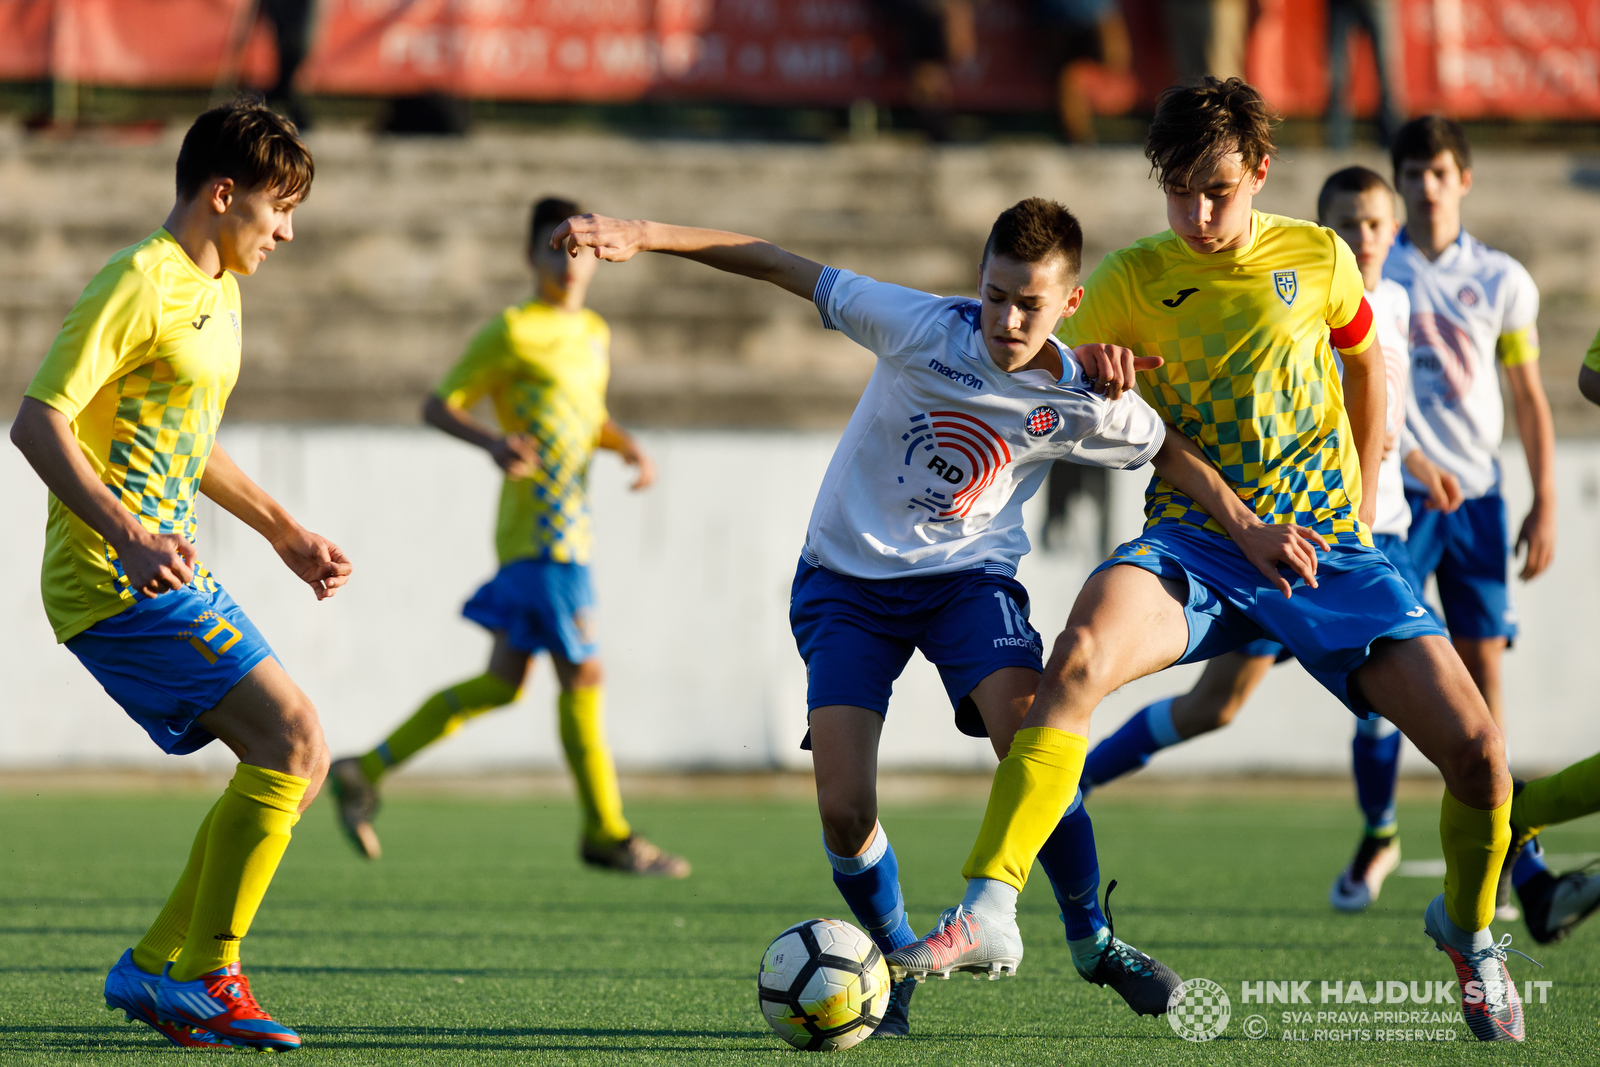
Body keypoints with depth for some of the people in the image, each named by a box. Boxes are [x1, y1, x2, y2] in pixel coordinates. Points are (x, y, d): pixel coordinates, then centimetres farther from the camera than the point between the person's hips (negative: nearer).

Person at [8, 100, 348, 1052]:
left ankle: (157, 967, 11)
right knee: (290, 736, -17)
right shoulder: (140, 284, -13)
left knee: (298, 759, 6)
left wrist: (284, 532, 29)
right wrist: (129, 537, -30)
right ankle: (204, 981, -12)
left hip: (168, 573, 10)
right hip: (115, 580, -10)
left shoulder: (218, 294, 19)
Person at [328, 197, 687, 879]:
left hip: (566, 530, 9)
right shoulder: (513, 331, -5)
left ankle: (367, 771, 14)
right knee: (582, 675, -5)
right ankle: (607, 834, 3)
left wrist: (628, 447, 12)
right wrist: (493, 442, -23)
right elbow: (438, 406, -4)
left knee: (503, 682, 9)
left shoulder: (594, 335, 19)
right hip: (541, 526, -9)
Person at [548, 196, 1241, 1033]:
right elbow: (784, 269, -16)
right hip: (848, 579, -1)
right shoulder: (923, 328, -18)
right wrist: (644, 236, -21)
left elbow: (1172, 453, 7)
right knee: (843, 809, -14)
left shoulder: (1081, 404, -12)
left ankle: (1091, 941, 0)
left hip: (968, 575, 1)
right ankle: (895, 960, 16)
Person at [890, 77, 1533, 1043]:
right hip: (1194, 545, -1)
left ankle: (1469, 927, 20)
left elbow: (1368, 364, 21)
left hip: (1329, 548, 1)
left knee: (1477, 749, -12)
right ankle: (988, 908, -36)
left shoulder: (1318, 259, 3)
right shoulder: (1130, 281, -1)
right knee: (1081, 655, -34)